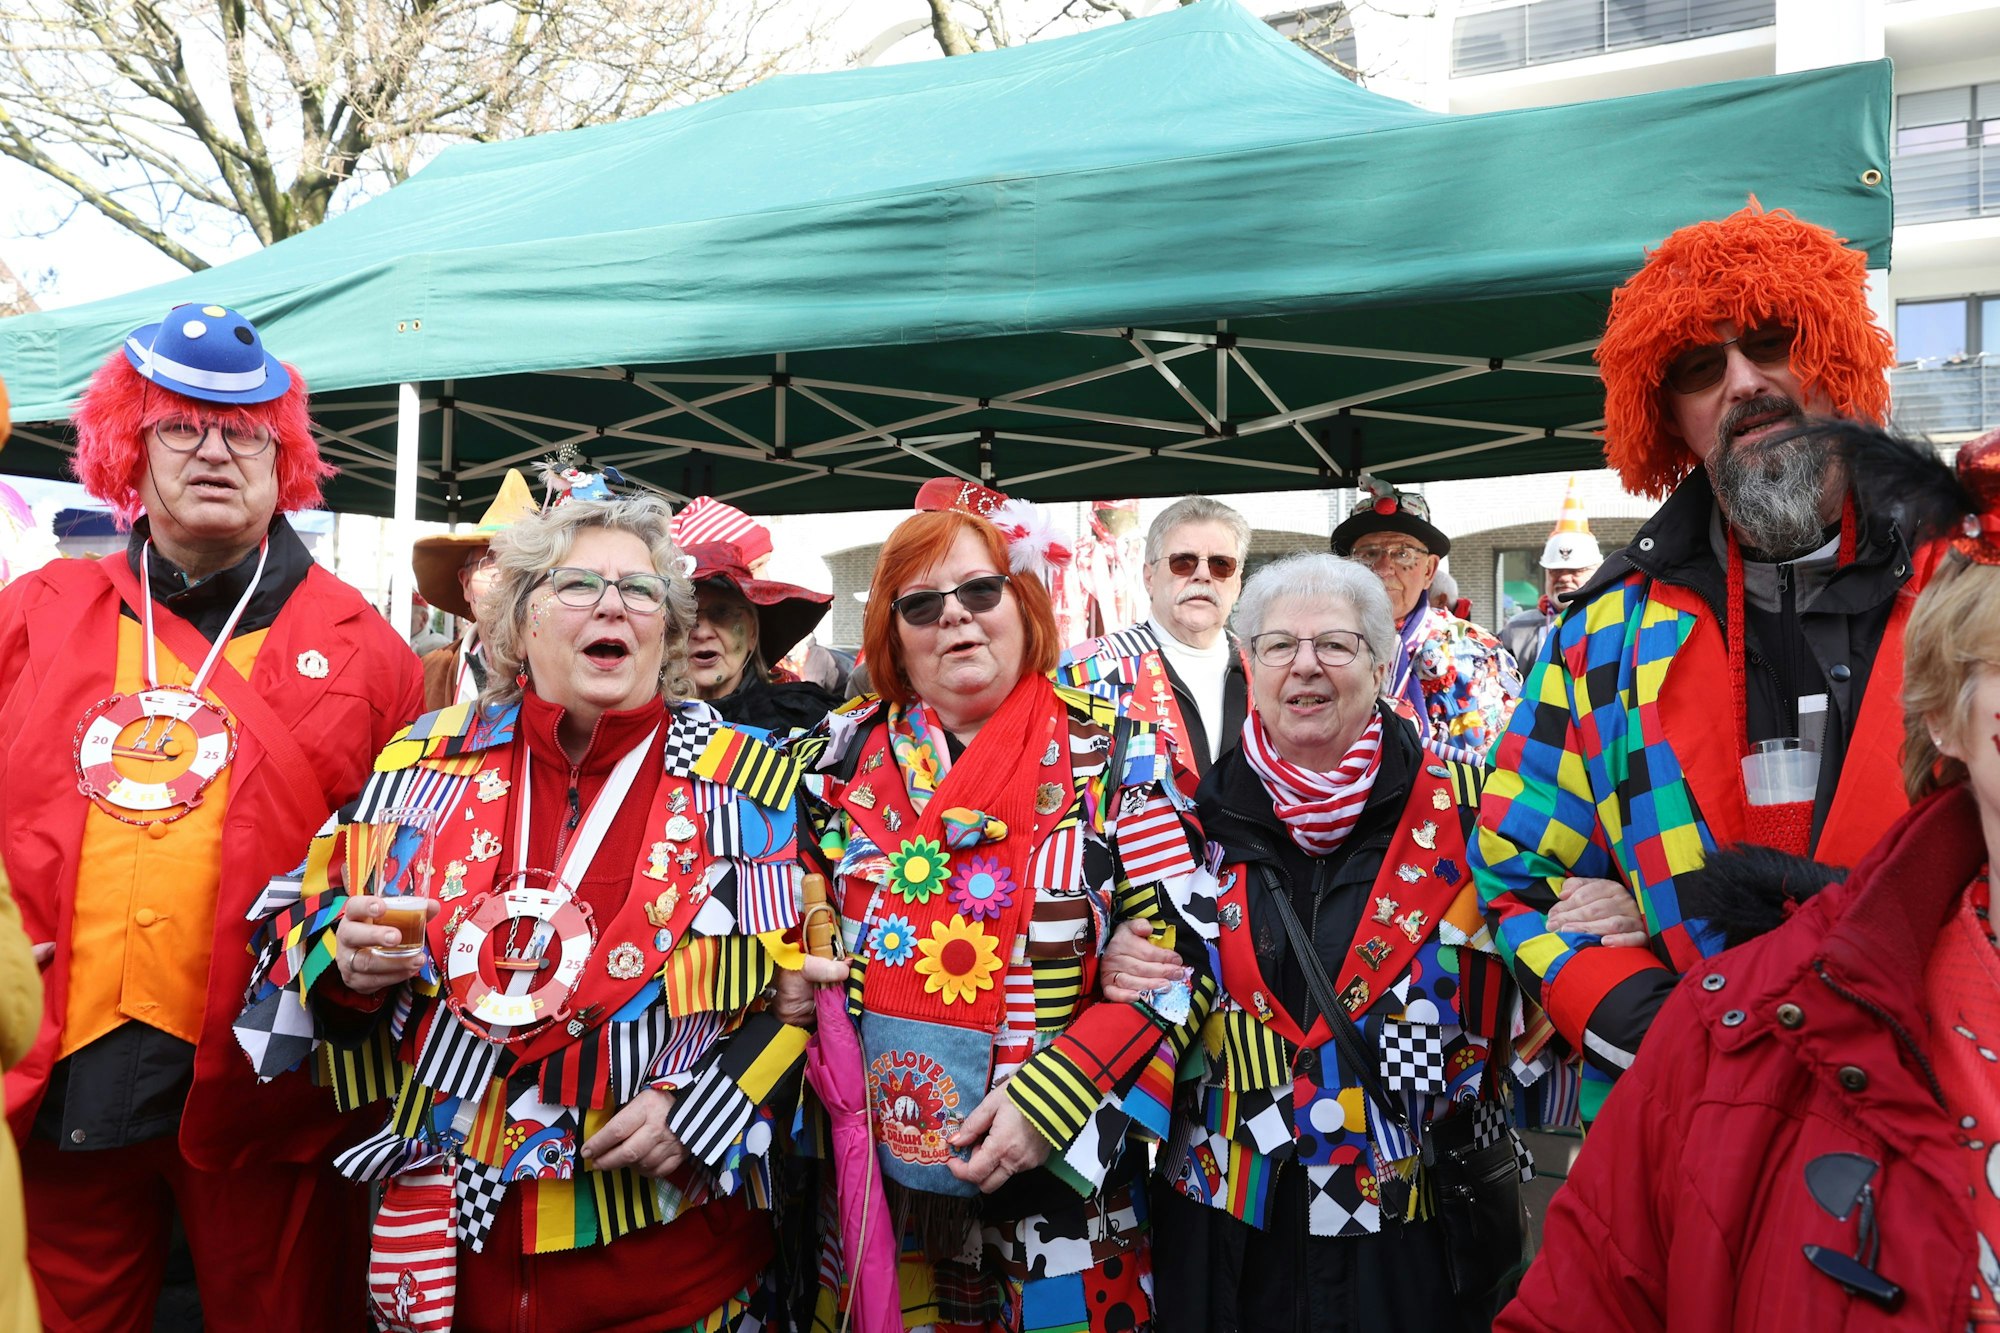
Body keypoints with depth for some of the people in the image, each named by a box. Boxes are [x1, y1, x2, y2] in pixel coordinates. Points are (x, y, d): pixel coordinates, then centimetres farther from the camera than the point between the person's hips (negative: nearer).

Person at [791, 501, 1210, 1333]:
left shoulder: (1113, 757, -6)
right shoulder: (841, 754, 3)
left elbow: (1181, 960, -9)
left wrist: (1046, 1105, -17)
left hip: (1060, 1173, -2)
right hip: (870, 1168, 3)